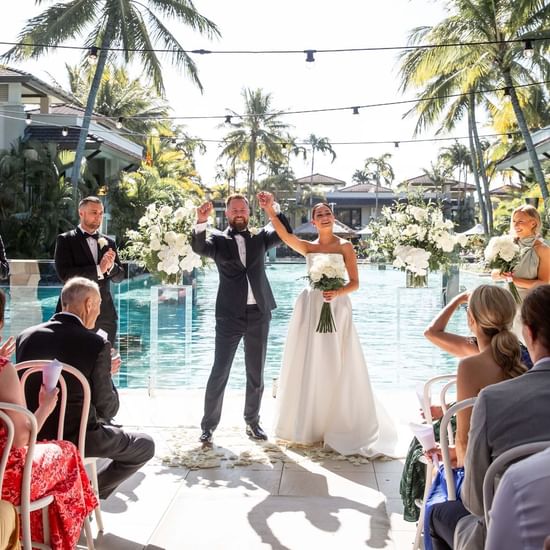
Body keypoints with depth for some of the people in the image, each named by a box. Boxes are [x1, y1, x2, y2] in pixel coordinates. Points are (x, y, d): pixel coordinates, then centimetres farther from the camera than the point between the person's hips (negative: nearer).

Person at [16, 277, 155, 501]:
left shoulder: (25, 337, -2)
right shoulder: (97, 345, -17)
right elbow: (108, 409, -12)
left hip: (32, 435, 7)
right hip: (76, 438, -6)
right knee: (145, 446, 15)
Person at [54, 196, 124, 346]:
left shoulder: (108, 242, 13)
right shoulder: (65, 240, -1)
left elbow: (119, 277, 11)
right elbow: (64, 274, -13)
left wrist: (111, 266, -11)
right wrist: (98, 269, -16)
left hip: (105, 314, 4)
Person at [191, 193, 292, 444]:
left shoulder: (259, 238, 11)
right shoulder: (219, 239, 4)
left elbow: (286, 232, -1)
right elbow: (199, 247, -15)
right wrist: (201, 221, -31)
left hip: (259, 314, 3)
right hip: (229, 315, -3)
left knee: (256, 374, 11)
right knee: (219, 372, 0)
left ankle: (252, 422, 24)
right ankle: (208, 425, 9)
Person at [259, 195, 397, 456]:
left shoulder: (345, 246, 3)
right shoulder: (308, 247, 9)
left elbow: (354, 282, 1)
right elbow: (285, 235, -10)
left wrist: (337, 292, -19)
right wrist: (270, 211, -25)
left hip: (337, 308, -2)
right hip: (310, 307, 2)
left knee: (336, 367, -1)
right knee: (308, 366, 4)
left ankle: (340, 426, 10)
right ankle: (308, 426, 15)